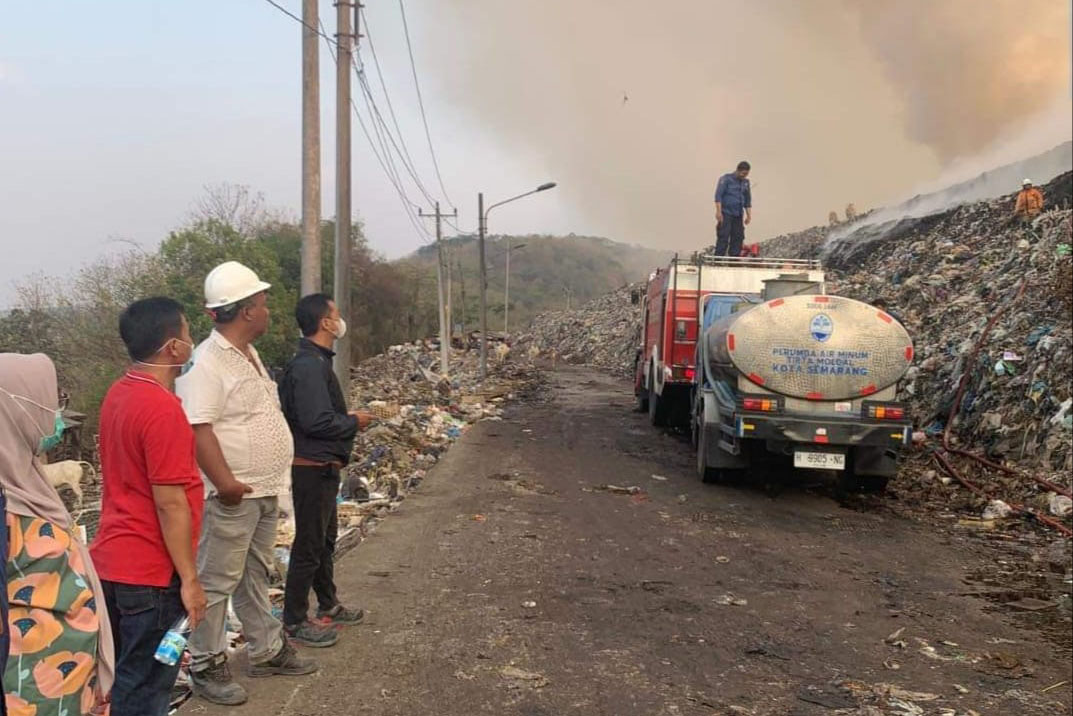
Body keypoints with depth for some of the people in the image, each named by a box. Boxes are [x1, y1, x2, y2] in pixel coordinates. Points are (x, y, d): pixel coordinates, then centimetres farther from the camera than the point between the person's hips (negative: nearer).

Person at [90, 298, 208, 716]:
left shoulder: (119, 394, 6)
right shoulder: (162, 408, -22)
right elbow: (170, 503, -22)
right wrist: (189, 579, -16)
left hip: (112, 561, 9)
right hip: (150, 572, -9)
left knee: (122, 680, 21)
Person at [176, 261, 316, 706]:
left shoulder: (249, 354, 12)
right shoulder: (206, 363, -19)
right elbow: (198, 430, -26)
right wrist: (224, 482, -30)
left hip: (265, 490, 9)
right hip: (232, 496, -9)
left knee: (255, 575, 20)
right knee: (217, 582, 3)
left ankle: (266, 650, 32)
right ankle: (206, 666, 17)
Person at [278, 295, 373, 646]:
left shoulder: (316, 361, 11)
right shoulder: (309, 366, -22)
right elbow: (317, 422, -28)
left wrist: (347, 417, 8)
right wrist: (355, 422, -14)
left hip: (323, 466, 11)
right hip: (313, 468, -11)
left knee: (325, 537, 21)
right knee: (309, 545, 0)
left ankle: (328, 605, 36)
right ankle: (294, 621, 12)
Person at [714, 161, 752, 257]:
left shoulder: (745, 182, 14)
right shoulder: (726, 179, -4)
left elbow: (748, 200, 20)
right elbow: (718, 195, -10)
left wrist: (749, 215, 13)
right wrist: (718, 211, -18)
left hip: (738, 215, 6)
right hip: (726, 214, -6)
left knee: (738, 237, 3)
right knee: (723, 237, -9)